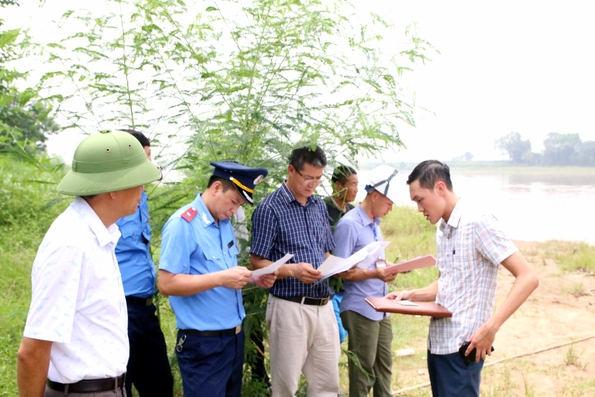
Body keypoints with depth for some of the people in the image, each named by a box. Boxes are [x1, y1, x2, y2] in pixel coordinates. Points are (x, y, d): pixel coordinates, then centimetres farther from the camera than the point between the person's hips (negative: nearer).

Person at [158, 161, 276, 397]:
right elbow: (167, 284, -21)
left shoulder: (225, 223, 10)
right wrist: (221, 279, -26)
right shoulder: (183, 224, -16)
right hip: (204, 343, -8)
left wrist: (252, 279, 1)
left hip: (234, 335, 8)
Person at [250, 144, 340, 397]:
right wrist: (293, 270, -25)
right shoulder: (270, 208, -9)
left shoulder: (319, 206, 11)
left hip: (323, 306, 6)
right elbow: (257, 263, -10)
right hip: (290, 308, -6)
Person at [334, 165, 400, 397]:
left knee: (384, 365, 15)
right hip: (360, 309, -8)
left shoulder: (375, 224, 12)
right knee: (363, 370, 3)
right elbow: (340, 271, -18)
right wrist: (374, 274, -27)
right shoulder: (349, 224, -16)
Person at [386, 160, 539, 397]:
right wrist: (411, 295, 6)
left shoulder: (477, 222, -14)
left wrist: (491, 327, -25)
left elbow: (528, 278, -18)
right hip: (437, 341, 8)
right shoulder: (442, 229, 11)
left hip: (462, 346, -8)